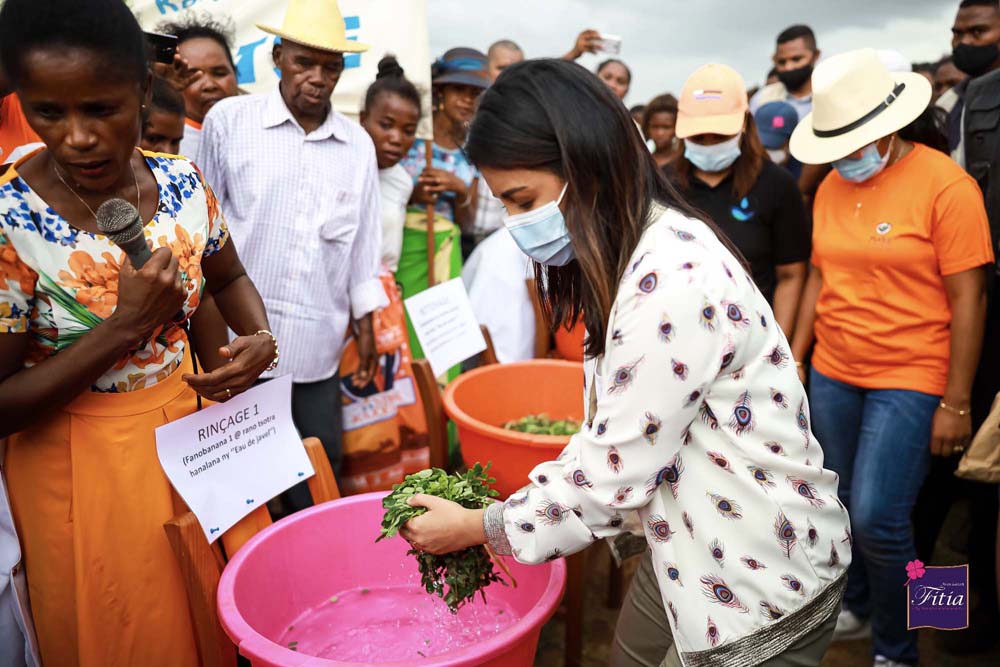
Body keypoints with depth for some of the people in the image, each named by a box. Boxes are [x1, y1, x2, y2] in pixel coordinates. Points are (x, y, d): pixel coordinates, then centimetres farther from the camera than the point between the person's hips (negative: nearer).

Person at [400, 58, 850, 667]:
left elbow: (618, 471, -23)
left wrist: (482, 529, -11)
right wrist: (517, 512, 0)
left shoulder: (674, 279, -28)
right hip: (692, 550, 8)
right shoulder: (638, 255, 2)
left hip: (760, 585, -8)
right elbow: (614, 435, 5)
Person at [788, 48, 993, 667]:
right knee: (843, 506, 13)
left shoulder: (946, 184, -11)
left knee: (878, 518, -6)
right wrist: (795, 358, 9)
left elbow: (968, 298, -11)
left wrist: (956, 402, -12)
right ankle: (856, 603, 39)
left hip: (909, 381, -5)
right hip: (832, 375, 5)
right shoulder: (833, 185, 5)